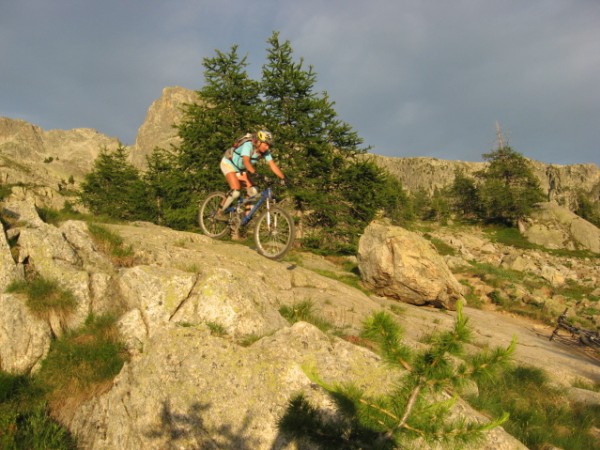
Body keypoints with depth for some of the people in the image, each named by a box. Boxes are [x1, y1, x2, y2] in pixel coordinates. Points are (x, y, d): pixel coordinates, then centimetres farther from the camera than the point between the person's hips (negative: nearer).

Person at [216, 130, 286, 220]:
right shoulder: (248, 145, -33)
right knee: (236, 192, -24)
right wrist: (255, 173, -62)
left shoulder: (265, 151, -15)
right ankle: (220, 213, -7)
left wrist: (283, 178, -32)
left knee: (253, 192, -9)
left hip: (241, 169, 7)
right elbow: (246, 161, -48)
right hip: (229, 164, -7)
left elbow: (273, 165, -21)